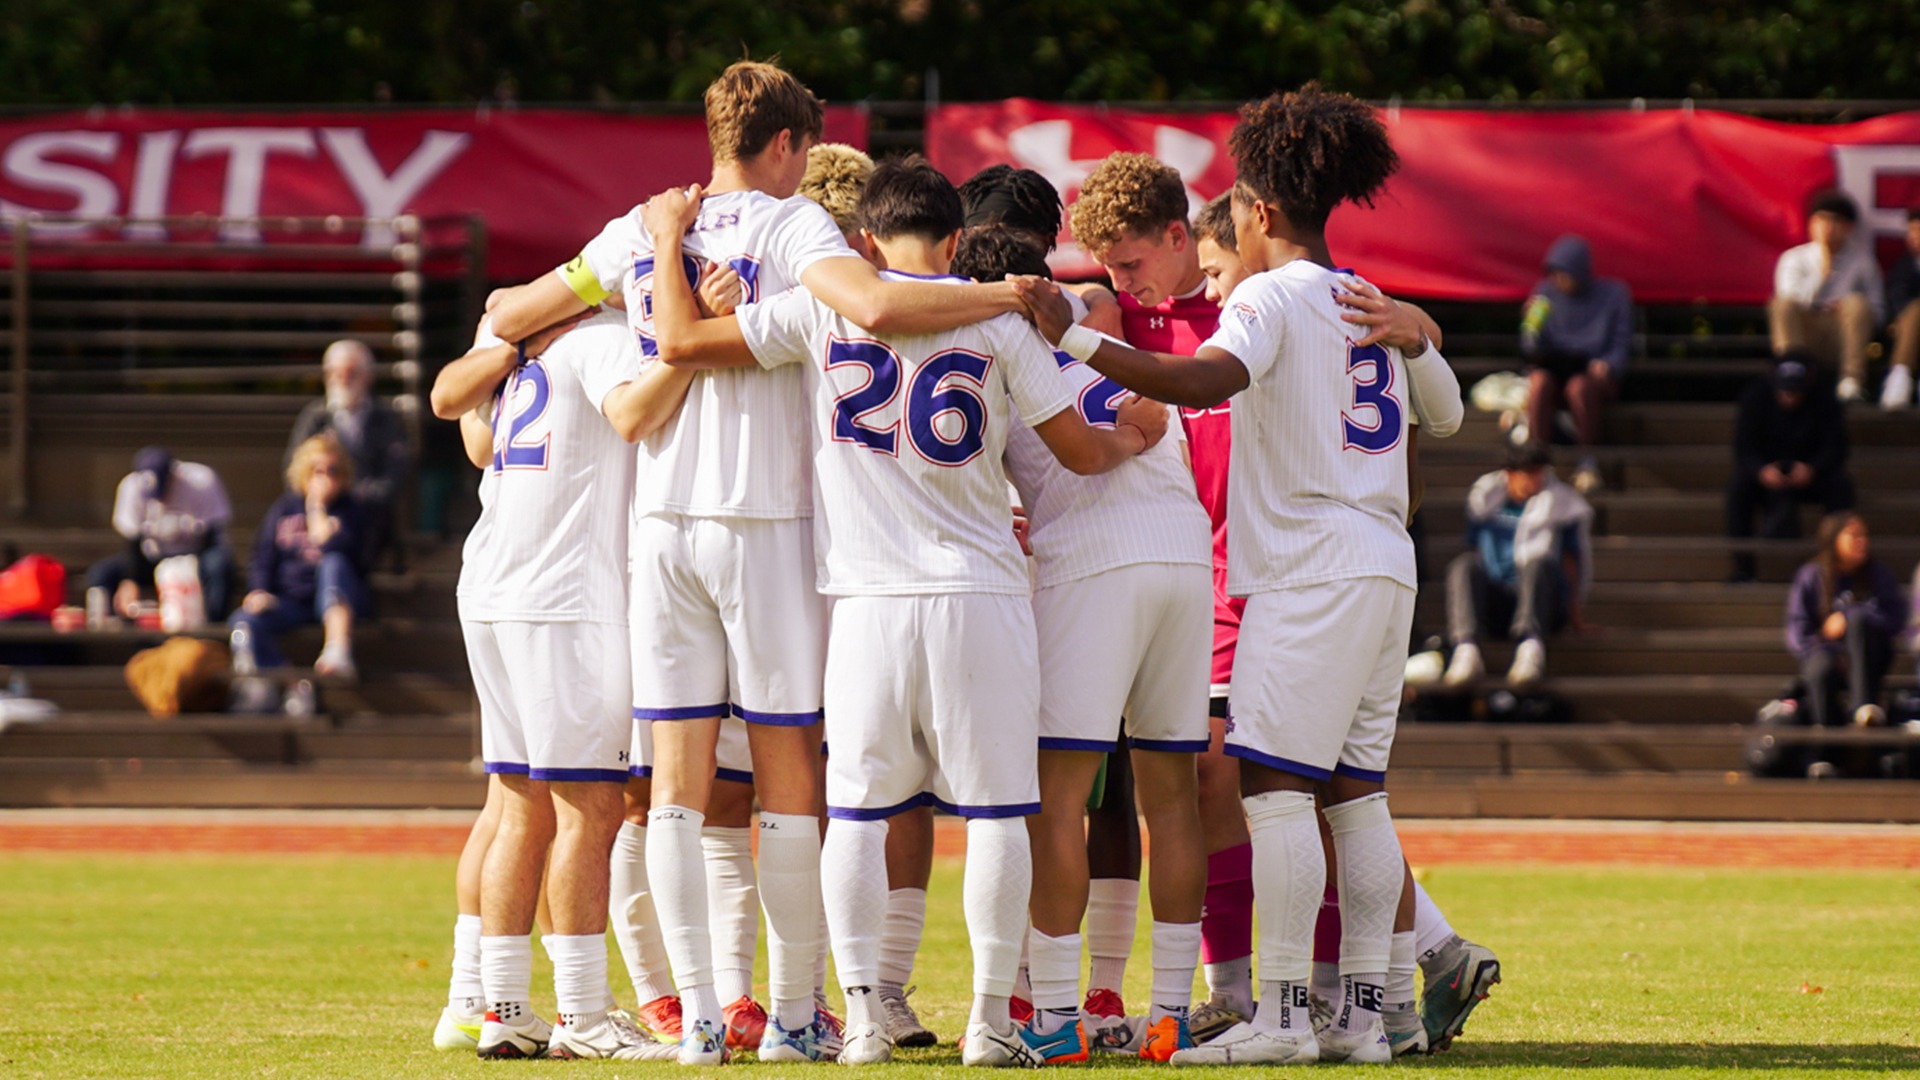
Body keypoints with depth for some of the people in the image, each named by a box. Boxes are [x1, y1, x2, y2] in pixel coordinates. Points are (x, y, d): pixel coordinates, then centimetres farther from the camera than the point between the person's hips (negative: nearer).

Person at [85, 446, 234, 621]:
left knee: (218, 564, -39)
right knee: (99, 573, -20)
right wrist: (130, 582, -30)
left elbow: (213, 535, -16)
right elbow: (132, 541, -15)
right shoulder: (131, 487, -16)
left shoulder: (201, 483, -21)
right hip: (156, 558, 3)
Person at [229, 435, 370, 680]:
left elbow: (335, 551, -19)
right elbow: (263, 558, 12)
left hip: (341, 599, -2)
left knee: (333, 564, -36)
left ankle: (339, 651, -54)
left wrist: (317, 507, -12)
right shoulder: (283, 510, 10)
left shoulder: (350, 511, 0)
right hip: (291, 600, 2)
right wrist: (259, 591, -7)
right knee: (247, 621, -27)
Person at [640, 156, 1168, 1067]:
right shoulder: (996, 320, 1)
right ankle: (990, 1018, 4)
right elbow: (1080, 451, 6)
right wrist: (1132, 438, 28)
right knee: (995, 809, 6)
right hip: (980, 593, 0)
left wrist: (668, 240, 16)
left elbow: (680, 342, 0)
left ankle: (862, 1014, 3)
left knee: (858, 808, 8)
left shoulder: (824, 308, 1)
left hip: (867, 601, 0)